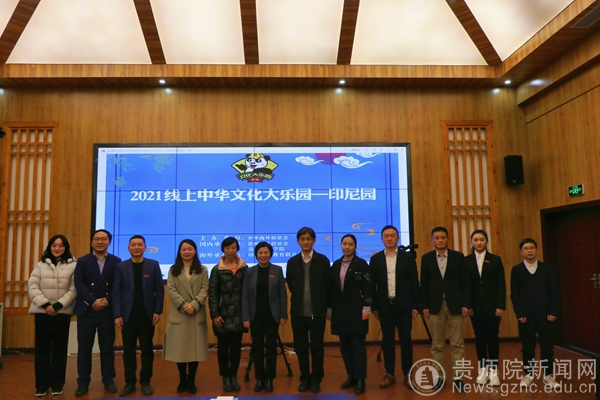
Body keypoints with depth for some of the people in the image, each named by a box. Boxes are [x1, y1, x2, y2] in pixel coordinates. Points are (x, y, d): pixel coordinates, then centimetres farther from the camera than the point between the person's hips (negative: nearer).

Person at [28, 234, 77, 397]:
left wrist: (58, 306, -14)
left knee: (60, 348, 5)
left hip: (63, 312, -2)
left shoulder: (73, 266, -1)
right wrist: (45, 304, -12)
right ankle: (41, 384, 14)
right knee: (42, 348, 5)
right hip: (42, 312, 2)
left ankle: (57, 383, 15)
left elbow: (74, 290, -6)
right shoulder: (40, 265, 7)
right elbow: (32, 286, 0)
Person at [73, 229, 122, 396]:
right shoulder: (82, 261, 5)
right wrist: (93, 302, -16)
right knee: (84, 348, 6)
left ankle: (108, 380, 20)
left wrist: (106, 301, -14)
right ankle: (83, 382, 18)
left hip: (108, 311, 0)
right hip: (86, 310, 0)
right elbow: (79, 285, -5)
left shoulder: (116, 262, 4)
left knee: (107, 348, 8)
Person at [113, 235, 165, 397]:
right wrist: (117, 314, -6)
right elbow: (116, 292, 0)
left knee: (147, 349, 8)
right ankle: (130, 382, 19)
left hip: (147, 314, 0)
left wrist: (157, 311, -6)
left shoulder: (153, 265, 0)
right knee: (128, 350, 7)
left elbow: (159, 289, 0)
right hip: (128, 315, 1)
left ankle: (145, 381, 20)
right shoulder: (121, 267, 3)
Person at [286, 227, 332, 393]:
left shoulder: (323, 260, -2)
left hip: (317, 312, -2)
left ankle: (316, 379, 22)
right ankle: (305, 378, 25)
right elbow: (291, 286, 12)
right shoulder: (292, 262, 3)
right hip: (298, 312, 2)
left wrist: (327, 305, 4)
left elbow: (328, 285, 2)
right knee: (300, 347, 9)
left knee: (317, 347, 7)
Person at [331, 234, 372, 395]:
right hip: (340, 310, 5)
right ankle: (351, 376, 23)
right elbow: (332, 288, 9)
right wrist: (330, 308, 8)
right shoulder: (336, 265, 9)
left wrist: (366, 308, -13)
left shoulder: (361, 264, -4)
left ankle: (360, 379, 7)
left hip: (357, 310, -5)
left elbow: (367, 287, -8)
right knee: (344, 345, 11)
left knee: (358, 345, 0)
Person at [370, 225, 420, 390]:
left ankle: (407, 375, 16)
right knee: (387, 341, 8)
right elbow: (372, 285, 5)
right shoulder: (375, 259, 3)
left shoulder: (408, 257, 0)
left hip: (403, 306, -1)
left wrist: (416, 306, -3)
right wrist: (374, 307, 2)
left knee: (406, 340, 5)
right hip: (385, 306, 1)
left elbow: (414, 284, 1)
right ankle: (389, 374, 18)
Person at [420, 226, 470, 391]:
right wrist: (425, 305, -1)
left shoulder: (458, 256, 3)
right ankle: (440, 376, 16)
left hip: (455, 304, -1)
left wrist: (466, 304, -6)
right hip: (436, 305, 1)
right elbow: (424, 284, 4)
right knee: (437, 345, 7)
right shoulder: (426, 258, 5)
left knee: (457, 343, 4)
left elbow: (465, 282, 1)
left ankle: (458, 377, 12)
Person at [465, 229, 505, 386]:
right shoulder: (466, 260, 3)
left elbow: (501, 284, -1)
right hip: (475, 306, 1)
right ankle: (483, 370, 17)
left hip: (492, 305, -1)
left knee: (493, 337, 3)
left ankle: (494, 371, 13)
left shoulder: (495, 260, 2)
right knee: (479, 338, 6)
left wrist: (500, 305, -8)